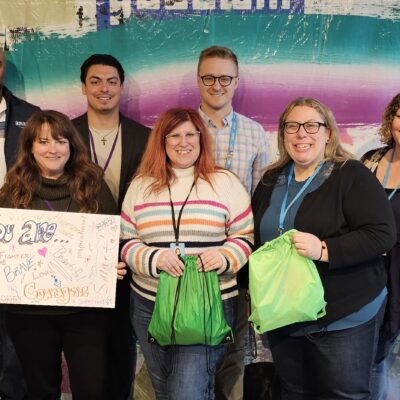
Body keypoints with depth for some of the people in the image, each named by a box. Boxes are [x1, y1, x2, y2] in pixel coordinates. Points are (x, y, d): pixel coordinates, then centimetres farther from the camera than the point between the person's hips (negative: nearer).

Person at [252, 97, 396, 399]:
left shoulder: (352, 175, -9)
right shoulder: (271, 180, 9)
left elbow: (383, 235, -17)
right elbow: (255, 238, 19)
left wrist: (325, 250, -28)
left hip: (345, 317, -5)